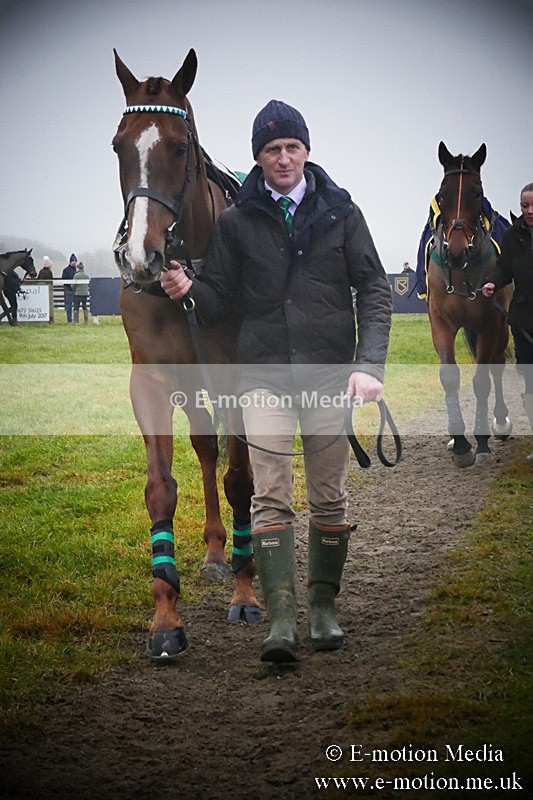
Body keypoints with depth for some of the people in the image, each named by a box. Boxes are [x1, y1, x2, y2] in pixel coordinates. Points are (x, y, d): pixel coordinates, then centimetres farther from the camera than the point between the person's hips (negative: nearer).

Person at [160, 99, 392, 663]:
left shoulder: (341, 213, 4)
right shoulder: (235, 221, 5)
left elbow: (374, 289, 1)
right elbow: (219, 300, 8)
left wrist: (370, 364, -11)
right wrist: (188, 289, -16)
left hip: (330, 369, 1)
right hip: (263, 372, 0)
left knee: (329, 498, 7)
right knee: (270, 498, -9)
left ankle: (323, 607, 21)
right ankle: (281, 619, -10)